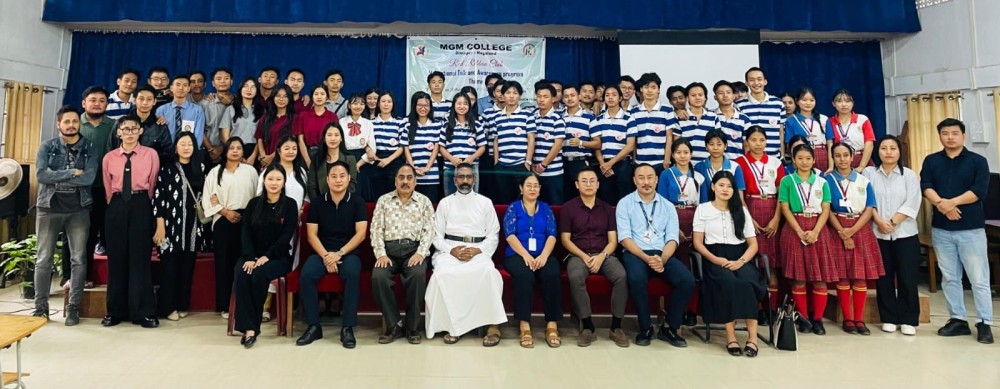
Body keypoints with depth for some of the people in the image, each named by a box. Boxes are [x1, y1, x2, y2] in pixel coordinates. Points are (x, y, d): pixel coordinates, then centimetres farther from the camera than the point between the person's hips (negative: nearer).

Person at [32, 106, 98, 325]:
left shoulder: (89, 148, 2)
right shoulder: (47, 147, 4)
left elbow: (89, 177, -12)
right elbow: (41, 174, -11)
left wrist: (56, 178, -11)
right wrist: (72, 172, -15)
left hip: (78, 210, 0)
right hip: (49, 209, 1)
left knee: (78, 259, 2)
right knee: (44, 259, 5)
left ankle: (73, 307, 10)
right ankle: (40, 307, 15)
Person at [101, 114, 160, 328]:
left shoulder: (151, 154, 2)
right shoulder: (109, 157, 9)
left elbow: (153, 184, 4)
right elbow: (108, 188, 13)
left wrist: (142, 204, 6)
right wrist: (116, 205, 10)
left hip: (141, 206, -2)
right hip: (117, 207, 3)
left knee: (140, 258, -2)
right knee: (116, 258, 6)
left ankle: (143, 312, 3)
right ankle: (115, 311, 14)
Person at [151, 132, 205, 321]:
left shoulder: (200, 167, 10)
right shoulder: (166, 167, -1)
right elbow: (158, 195, -6)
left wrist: (202, 223, 9)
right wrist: (160, 224, -12)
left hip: (193, 223, 4)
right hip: (171, 222, -4)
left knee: (187, 265, 8)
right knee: (169, 265, 0)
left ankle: (182, 304, 17)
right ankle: (168, 306, 8)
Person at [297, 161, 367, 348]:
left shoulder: (357, 202, 2)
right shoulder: (317, 203, 7)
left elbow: (361, 234, -6)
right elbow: (311, 234, 1)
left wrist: (339, 253, -16)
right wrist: (325, 256, -14)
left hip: (348, 252, -2)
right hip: (322, 252, 2)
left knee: (352, 273, -34)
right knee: (307, 274, -28)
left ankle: (347, 327, -24)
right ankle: (314, 326, -15)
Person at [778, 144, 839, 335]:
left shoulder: (822, 182, 9)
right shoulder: (787, 181, 3)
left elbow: (825, 210, 2)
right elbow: (785, 209, -3)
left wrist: (815, 232, -12)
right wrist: (800, 232, -13)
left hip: (818, 230, 2)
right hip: (794, 231, -2)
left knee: (821, 277, -1)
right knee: (798, 277, 0)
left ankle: (818, 318, 9)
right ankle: (803, 317, 11)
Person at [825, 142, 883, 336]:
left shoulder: (863, 181, 6)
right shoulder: (827, 180, 1)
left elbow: (869, 209, 0)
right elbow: (827, 210, -5)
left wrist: (852, 230, -12)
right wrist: (842, 233, -12)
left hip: (861, 230, 2)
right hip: (837, 230, -2)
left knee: (861, 276, 1)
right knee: (842, 276, 0)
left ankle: (859, 319, 9)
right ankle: (847, 319, 8)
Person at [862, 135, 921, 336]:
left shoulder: (909, 175, 5)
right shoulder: (869, 173, 4)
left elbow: (911, 204, -5)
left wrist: (892, 222, -14)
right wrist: (879, 221, -15)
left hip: (905, 234, 0)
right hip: (878, 234, 0)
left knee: (907, 278, 0)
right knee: (884, 278, 5)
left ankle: (908, 320, 10)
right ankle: (889, 319, 14)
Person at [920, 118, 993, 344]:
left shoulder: (978, 161, 1)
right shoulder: (931, 161, 8)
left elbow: (979, 190, -11)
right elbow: (925, 187, -6)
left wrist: (952, 202, -19)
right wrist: (941, 203, -22)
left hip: (971, 228, -2)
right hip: (941, 228, 3)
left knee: (979, 278, 0)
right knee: (949, 278, 9)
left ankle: (984, 324, 8)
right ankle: (958, 320, 18)